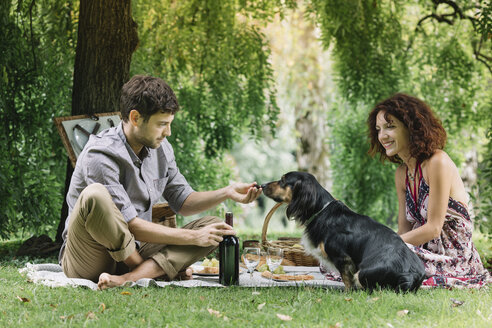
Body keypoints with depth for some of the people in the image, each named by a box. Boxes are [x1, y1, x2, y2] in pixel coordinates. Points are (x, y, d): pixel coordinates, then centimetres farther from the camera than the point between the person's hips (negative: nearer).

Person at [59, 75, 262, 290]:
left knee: (213, 227, -8)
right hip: (87, 261, -8)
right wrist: (194, 237, -18)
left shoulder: (161, 148, 5)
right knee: (95, 195, -36)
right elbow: (132, 226, -22)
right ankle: (156, 269, -17)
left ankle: (128, 278, -29)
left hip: (134, 253, 8)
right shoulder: (100, 156, -19)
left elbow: (182, 201, 16)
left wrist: (227, 193, -1)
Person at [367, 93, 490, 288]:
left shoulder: (437, 162, -14)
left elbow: (433, 228, -17)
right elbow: (404, 230, 8)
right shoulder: (402, 173, 11)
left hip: (454, 261, -7)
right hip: (426, 254, 7)